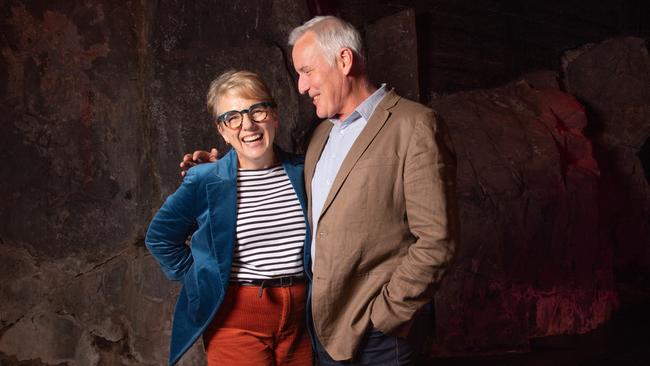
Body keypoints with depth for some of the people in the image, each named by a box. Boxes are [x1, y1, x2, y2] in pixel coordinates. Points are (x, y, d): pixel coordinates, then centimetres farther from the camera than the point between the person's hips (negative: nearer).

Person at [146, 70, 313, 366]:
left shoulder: (302, 172, 1)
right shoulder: (205, 181, -7)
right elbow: (160, 237, 5)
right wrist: (199, 279, 2)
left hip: (299, 317, 3)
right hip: (236, 322, -3)